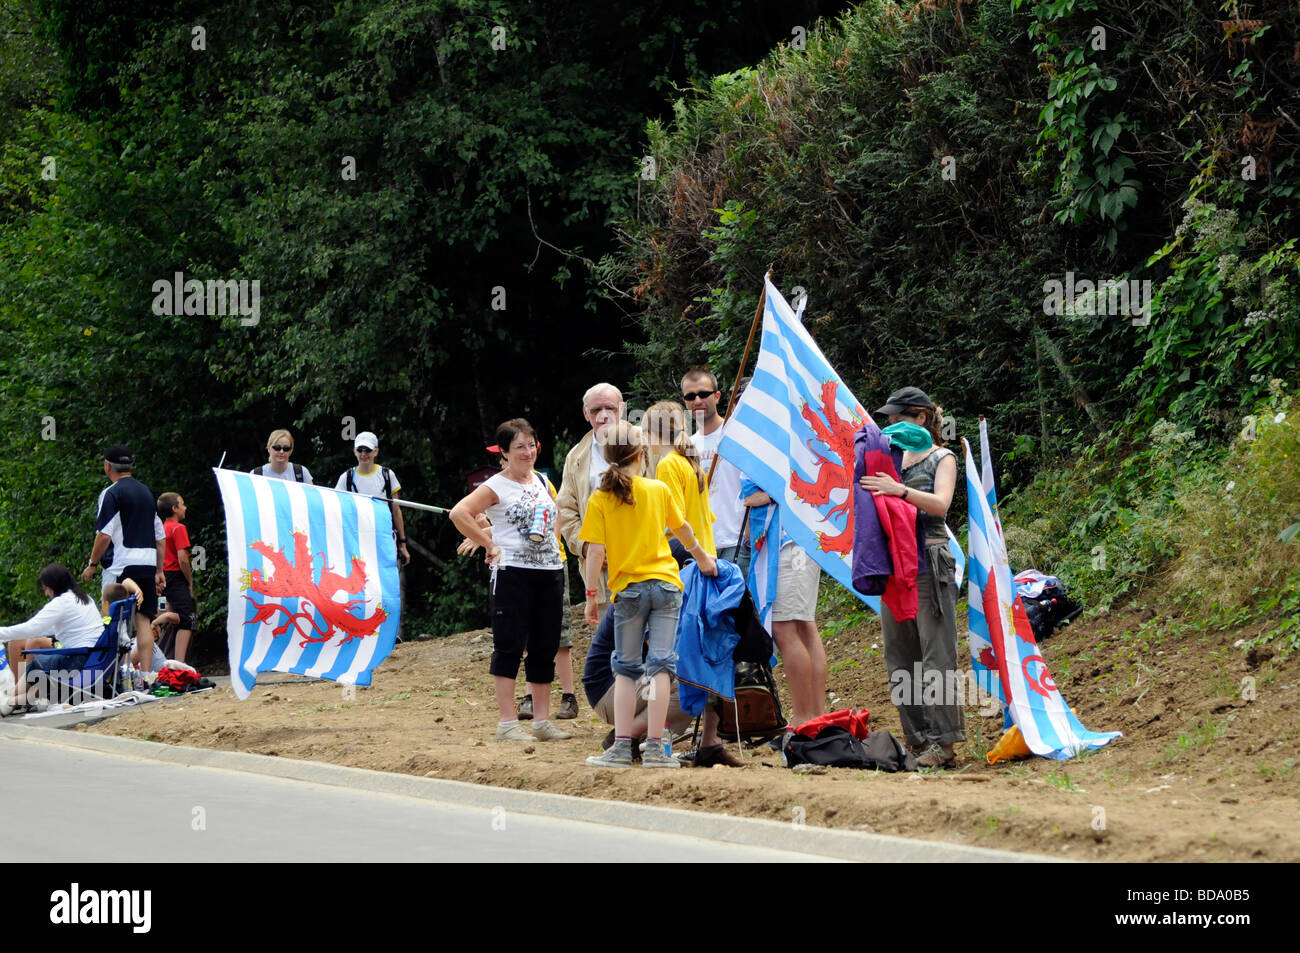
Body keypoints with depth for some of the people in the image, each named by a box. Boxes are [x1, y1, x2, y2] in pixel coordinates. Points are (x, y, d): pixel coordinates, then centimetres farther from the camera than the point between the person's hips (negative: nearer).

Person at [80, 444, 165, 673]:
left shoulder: (111, 494, -6)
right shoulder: (147, 492, 17)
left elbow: (104, 534, -13)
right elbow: (160, 536, 18)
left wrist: (92, 565, -3)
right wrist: (159, 571, 21)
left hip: (122, 566, -7)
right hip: (147, 565, 7)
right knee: (143, 619, 6)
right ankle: (146, 673, 1)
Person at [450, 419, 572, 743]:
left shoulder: (541, 481, 14)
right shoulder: (497, 486, -6)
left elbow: (556, 513, 31)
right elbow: (459, 513, -16)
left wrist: (554, 541, 12)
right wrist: (490, 545, -13)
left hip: (549, 573, 6)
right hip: (512, 573, -6)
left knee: (544, 648, 8)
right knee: (509, 646, -5)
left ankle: (542, 721, 14)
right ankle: (507, 724, -4)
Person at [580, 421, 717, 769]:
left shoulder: (599, 499, -3)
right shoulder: (659, 490, 4)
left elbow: (596, 551, -7)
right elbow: (682, 529, 18)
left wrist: (591, 594, 1)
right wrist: (701, 556, 36)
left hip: (628, 590, -1)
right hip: (666, 584, 1)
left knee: (626, 668, 9)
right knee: (660, 664, 0)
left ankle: (622, 746, 3)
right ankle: (654, 748, -6)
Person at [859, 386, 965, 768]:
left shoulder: (942, 458, 3)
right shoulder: (895, 459, 19)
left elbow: (940, 504, -14)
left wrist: (900, 491, -29)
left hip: (929, 563, -7)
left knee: (935, 654, -9)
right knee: (899, 657, 4)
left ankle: (943, 741, -10)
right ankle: (917, 740, 8)